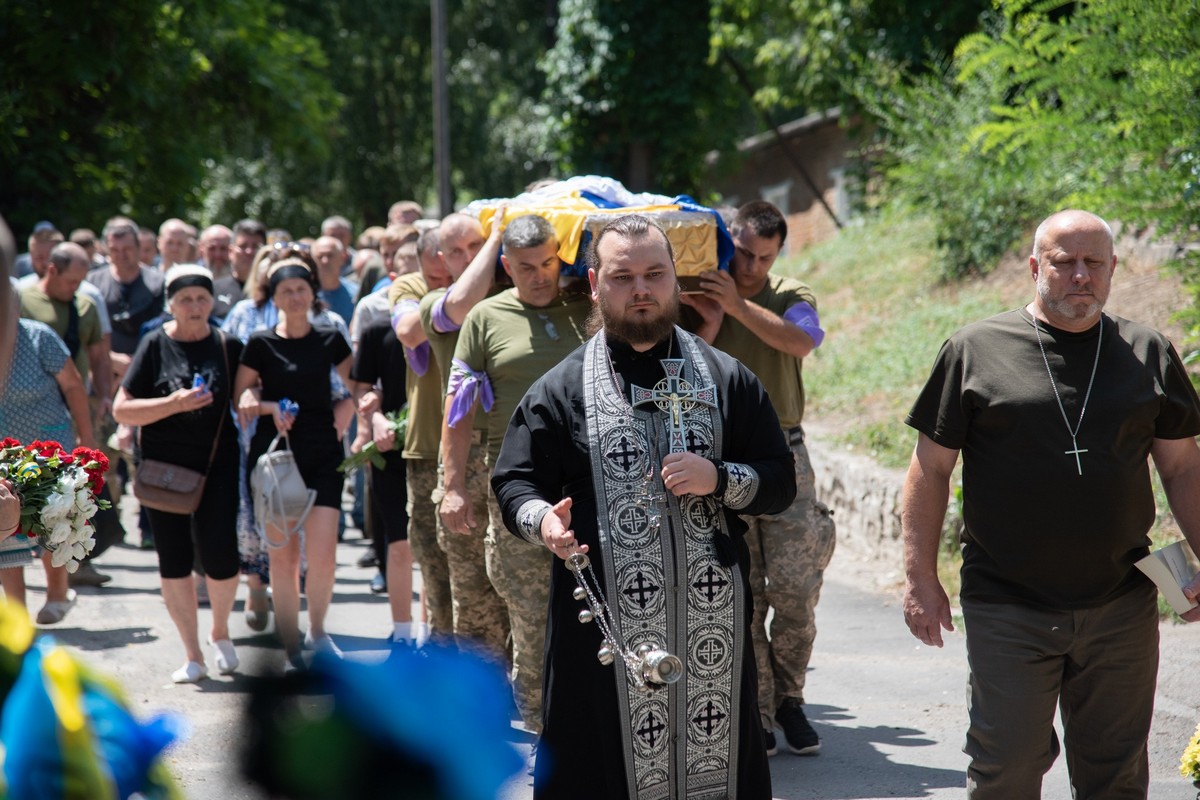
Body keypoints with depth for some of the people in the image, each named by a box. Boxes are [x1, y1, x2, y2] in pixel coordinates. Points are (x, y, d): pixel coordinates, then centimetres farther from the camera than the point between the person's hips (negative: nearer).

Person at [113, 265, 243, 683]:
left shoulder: (228, 347, 3)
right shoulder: (155, 345, 0)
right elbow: (122, 409, -4)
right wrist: (175, 404, -16)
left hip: (217, 464, -1)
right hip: (164, 468, 1)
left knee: (219, 554, -10)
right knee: (174, 561, 5)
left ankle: (220, 631, 20)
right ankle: (193, 656, 18)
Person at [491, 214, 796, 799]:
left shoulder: (727, 379, 11)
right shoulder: (560, 390, 7)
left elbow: (781, 483, 12)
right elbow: (514, 483, 6)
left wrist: (718, 480, -8)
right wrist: (542, 519, -16)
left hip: (713, 622, 2)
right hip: (606, 632, -1)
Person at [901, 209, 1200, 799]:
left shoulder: (1149, 354, 8)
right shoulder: (975, 351, 1)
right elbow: (930, 469, 2)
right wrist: (921, 579, -3)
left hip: (1121, 610, 2)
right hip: (1008, 611, -2)